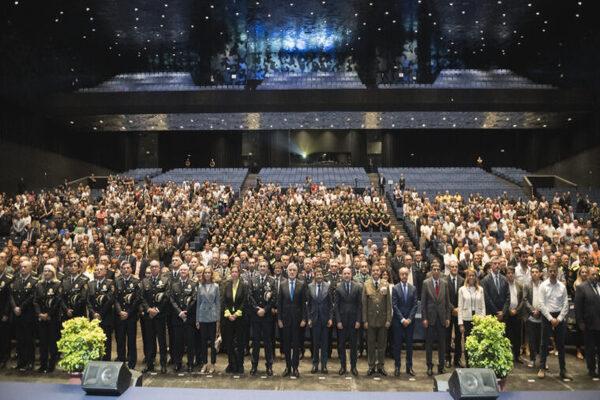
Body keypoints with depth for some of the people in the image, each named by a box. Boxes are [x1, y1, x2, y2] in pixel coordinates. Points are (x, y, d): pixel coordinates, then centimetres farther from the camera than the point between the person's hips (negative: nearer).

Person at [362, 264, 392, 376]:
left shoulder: (385, 285, 1)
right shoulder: (366, 285, -1)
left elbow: (388, 303, 1)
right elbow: (364, 303, -1)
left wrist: (388, 319, -4)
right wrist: (365, 320, -4)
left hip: (382, 319, 1)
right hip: (371, 319, -1)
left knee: (382, 344, 8)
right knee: (371, 344, 7)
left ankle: (380, 366, 19)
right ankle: (371, 366, 18)